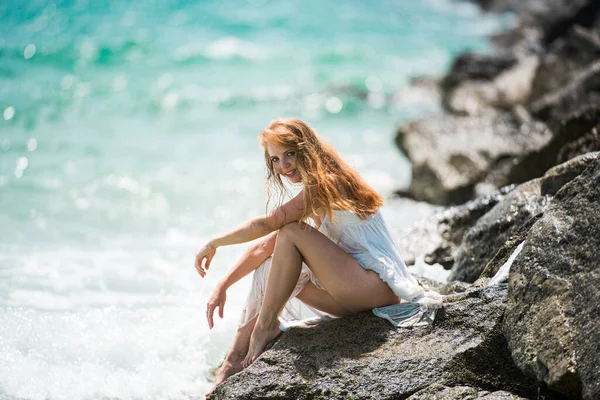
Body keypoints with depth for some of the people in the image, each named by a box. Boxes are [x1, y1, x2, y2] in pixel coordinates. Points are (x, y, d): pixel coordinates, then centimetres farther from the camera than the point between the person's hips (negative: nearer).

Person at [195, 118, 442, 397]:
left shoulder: (326, 184, -15)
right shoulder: (316, 190, 13)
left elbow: (267, 224, -20)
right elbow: (266, 245, 10)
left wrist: (214, 243, -7)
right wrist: (223, 286, 5)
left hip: (378, 286, -10)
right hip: (358, 293, 10)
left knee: (292, 233, -18)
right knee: (270, 266, 4)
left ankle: (265, 328, -8)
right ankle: (234, 362, -1)